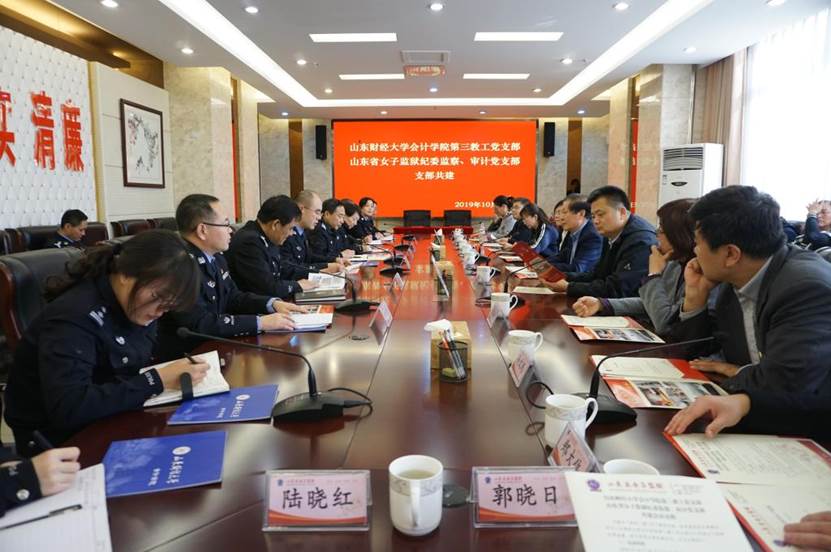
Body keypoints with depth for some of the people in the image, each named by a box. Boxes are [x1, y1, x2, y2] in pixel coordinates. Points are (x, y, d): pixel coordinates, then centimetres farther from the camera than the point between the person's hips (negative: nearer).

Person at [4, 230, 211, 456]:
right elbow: (68, 408, -34)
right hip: (61, 441, -7)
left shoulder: (134, 305, 0)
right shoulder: (73, 317, -23)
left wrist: (174, 373, -13)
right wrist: (157, 381, -31)